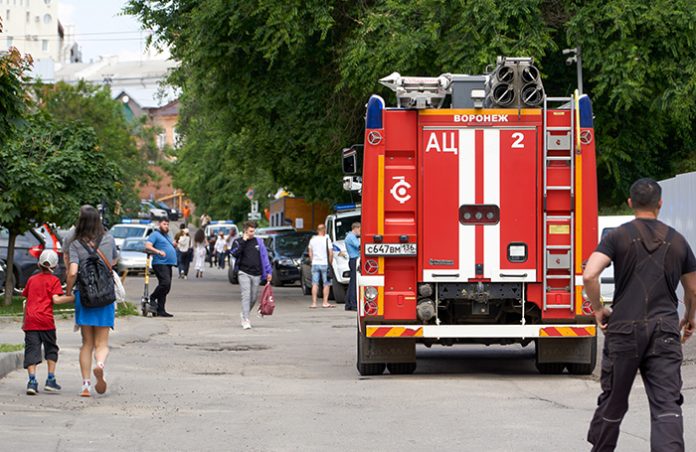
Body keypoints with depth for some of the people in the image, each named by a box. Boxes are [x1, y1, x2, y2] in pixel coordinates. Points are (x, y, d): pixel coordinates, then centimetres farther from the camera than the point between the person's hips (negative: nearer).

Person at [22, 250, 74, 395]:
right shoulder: (53, 280, 3)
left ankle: (32, 381, -12)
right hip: (46, 320, -3)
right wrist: (72, 297, -4)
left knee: (31, 350, 0)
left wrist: (24, 321, 27)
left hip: (30, 320, 3)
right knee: (51, 349, 12)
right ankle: (51, 380, 8)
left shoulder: (32, 279, 16)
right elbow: (56, 299, -11)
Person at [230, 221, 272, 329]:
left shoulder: (258, 241, 11)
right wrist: (243, 241, -13)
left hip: (256, 274, 3)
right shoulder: (238, 242, 4)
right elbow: (235, 253, -14)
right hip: (244, 273, -3)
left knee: (254, 297, 8)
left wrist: (268, 272, 6)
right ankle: (245, 320, -15)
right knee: (246, 296, -14)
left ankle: (244, 314, 31)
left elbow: (264, 257, 11)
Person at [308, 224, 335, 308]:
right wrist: (330, 262, 2)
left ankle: (314, 303, 1)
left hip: (315, 263, 4)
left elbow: (310, 253, 11)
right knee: (326, 284, 4)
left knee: (315, 284, 4)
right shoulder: (327, 239, -6)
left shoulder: (312, 240, 7)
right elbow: (330, 253, -10)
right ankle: (325, 302, 1)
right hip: (324, 264, -4)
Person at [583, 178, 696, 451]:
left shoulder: (618, 237, -1)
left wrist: (597, 309, 1)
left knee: (613, 400, 16)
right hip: (664, 331, 1)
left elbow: (589, 275, -15)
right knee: (667, 406, -7)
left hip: (625, 329, -1)